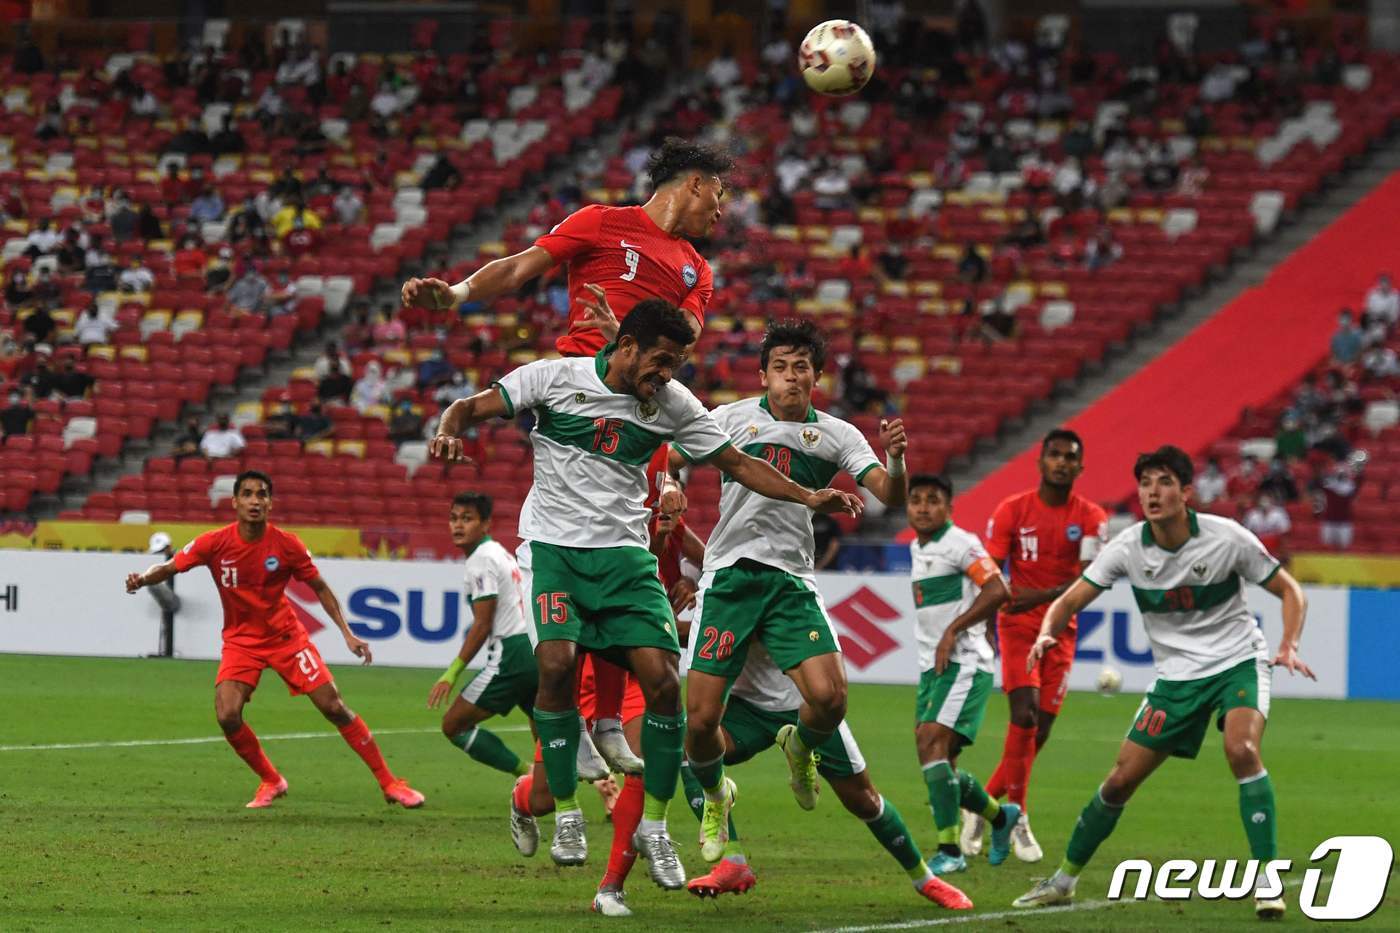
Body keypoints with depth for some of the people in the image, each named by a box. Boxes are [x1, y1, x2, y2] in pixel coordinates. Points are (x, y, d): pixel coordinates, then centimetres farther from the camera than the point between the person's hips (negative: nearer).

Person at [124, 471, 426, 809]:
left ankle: (388, 782, 7)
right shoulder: (216, 543, -15)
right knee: (227, 715, -19)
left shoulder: (287, 545, -14)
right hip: (240, 640, 0)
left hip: (286, 637, 0)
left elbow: (320, 588, -1)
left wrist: (348, 634, -8)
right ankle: (271, 781, 6)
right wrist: (142, 579, -32)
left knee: (334, 707, -5)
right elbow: (169, 568, -10)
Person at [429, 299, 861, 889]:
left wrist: (807, 497, -3)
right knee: (556, 664, -25)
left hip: (625, 553, 3)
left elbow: (737, 464, 9)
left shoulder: (672, 404, 3)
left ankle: (654, 825, 5)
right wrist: (449, 433, -24)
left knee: (662, 679, -12)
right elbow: (471, 407, -1)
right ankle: (566, 813, -8)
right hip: (554, 547, -3)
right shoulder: (556, 377, -5)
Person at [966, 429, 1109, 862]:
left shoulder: (1091, 518, -1)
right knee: (1025, 715, -20)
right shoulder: (1012, 511, -3)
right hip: (1018, 627, -2)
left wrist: (1043, 596, -30)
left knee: (1039, 732, 1)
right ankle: (1018, 819, -13)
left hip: (1060, 631, 2)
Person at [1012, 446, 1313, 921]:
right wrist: (1047, 632, -26)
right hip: (1176, 675, 3)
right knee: (1121, 779, 1)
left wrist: (1289, 646, -21)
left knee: (1241, 751, -31)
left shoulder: (1226, 538, -16)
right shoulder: (1128, 547, -9)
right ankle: (1064, 878, 20)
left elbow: (1290, 591, -4)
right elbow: (1070, 600, -4)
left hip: (1237, 663, -3)